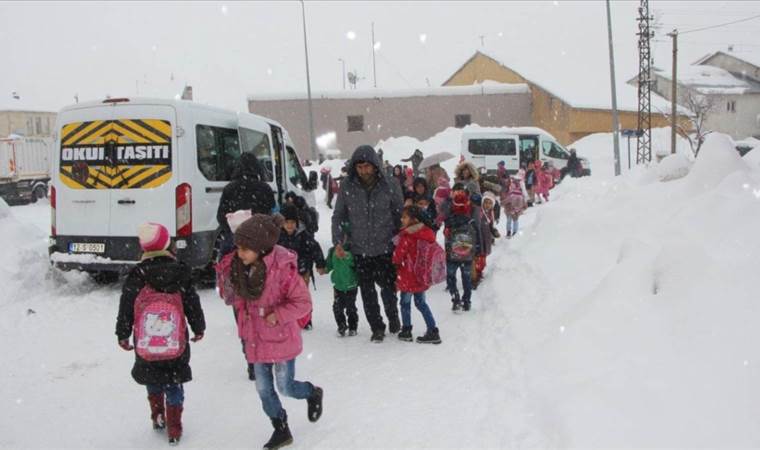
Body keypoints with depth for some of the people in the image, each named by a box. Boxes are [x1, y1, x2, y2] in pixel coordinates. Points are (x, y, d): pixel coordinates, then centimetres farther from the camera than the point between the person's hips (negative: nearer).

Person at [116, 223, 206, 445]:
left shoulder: (136, 276, -8)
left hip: (145, 345, 1)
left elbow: (125, 309, -3)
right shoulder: (181, 273, -9)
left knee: (152, 381, 23)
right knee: (174, 385, 10)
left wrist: (122, 335, 11)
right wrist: (199, 328, 13)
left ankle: (158, 417, 32)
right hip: (177, 345, -1)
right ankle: (174, 429, 14)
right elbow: (193, 304, -2)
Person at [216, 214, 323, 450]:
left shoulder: (282, 268, -25)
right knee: (264, 389, 13)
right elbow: (231, 298, 7)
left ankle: (313, 393, 41)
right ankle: (281, 430, 34)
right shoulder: (236, 266, -8)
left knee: (285, 386, 7)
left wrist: (278, 315, -26)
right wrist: (227, 283, -13)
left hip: (281, 338, -5)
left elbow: (303, 302, -17)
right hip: (256, 339, 5)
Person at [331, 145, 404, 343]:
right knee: (367, 293, 9)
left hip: (386, 249, -1)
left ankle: (393, 317, 37)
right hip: (360, 250, 1)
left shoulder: (390, 186, -5)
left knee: (389, 288, 6)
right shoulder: (347, 187, -4)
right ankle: (377, 328, 28)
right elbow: (338, 216, 4)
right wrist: (338, 242, -6)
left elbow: (400, 216, 5)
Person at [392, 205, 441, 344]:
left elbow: (398, 256, -15)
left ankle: (406, 331, 20)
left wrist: (396, 264, 7)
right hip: (421, 276, 7)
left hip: (408, 277, -7)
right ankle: (433, 331, 16)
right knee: (421, 303, 17)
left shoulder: (407, 237, -21)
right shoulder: (427, 233, 2)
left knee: (405, 303, 10)